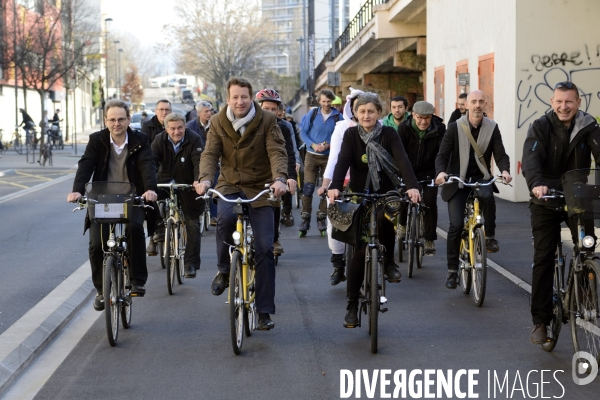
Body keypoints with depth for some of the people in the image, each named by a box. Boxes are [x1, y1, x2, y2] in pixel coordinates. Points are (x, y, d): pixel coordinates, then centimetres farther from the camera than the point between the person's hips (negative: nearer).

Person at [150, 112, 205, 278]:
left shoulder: (195, 140, -17)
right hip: (165, 181, 2)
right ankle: (157, 231, -2)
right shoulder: (160, 140, -10)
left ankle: (191, 264, 7)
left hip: (188, 184, -2)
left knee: (192, 224, -1)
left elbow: (199, 162, -28)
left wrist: (198, 180, -47)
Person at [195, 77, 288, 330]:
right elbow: (210, 153, -8)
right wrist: (205, 179, -28)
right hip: (230, 186, 1)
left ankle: (264, 311, 2)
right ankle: (224, 271, -8)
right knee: (225, 217, -34)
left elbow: (277, 152, -14)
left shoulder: (267, 121, -4)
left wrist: (279, 178, -33)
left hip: (260, 188, -1)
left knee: (264, 248, -5)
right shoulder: (218, 123, 1)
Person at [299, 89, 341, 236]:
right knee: (308, 187, -5)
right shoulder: (312, 114, 0)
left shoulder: (337, 117, -3)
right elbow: (303, 132, 2)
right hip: (312, 156, 0)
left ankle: (321, 218, 14)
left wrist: (328, 145, -17)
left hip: (329, 156, 0)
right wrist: (313, 145, -14)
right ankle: (305, 218, 2)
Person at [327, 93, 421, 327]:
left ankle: (389, 261, -7)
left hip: (386, 193, -1)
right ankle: (352, 306, 8)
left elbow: (402, 159, -18)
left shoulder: (388, 134, -5)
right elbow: (343, 161, -18)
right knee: (360, 251, -3)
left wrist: (412, 185, -36)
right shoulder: (351, 135, -3)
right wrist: (335, 187, -36)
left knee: (384, 218, -35)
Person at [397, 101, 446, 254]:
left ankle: (429, 240, 0)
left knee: (430, 203, -11)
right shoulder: (404, 128, -17)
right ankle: (403, 224, 27)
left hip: (428, 172, 0)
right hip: (409, 170, 1)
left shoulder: (439, 129, -16)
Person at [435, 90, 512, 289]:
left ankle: (490, 236, -13)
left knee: (487, 196, -35)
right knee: (456, 224, -11)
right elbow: (442, 155, -8)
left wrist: (505, 170, -26)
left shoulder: (492, 128, 0)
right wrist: (441, 172, -29)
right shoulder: (455, 127, -5)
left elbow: (500, 154, -4)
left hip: (481, 178, 1)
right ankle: (452, 270, 1)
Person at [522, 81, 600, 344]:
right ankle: (540, 321, 3)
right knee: (543, 259, -2)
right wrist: (536, 183, -44)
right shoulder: (541, 127, -8)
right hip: (546, 201, -1)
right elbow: (531, 158, -23)